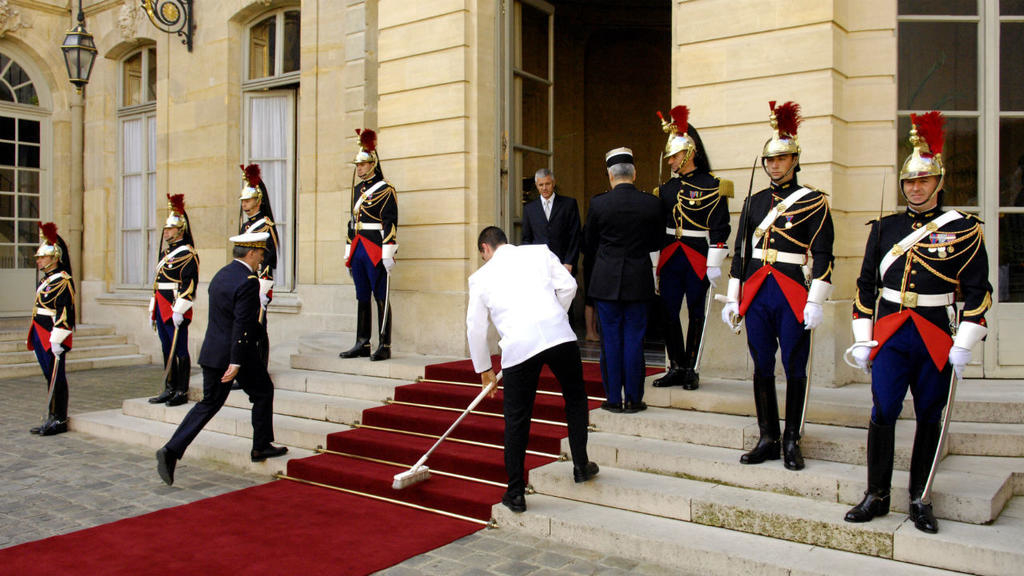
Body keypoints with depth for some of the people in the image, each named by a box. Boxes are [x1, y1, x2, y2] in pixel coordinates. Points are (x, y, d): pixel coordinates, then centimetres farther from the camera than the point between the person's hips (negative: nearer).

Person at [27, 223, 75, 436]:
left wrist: (57, 340, -22)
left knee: (56, 378, -3)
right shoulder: (46, 280, 16)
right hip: (43, 338, 9)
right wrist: (34, 337, 23)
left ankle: (59, 421, 4)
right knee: (50, 377, 13)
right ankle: (52, 419, 19)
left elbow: (64, 313, -19)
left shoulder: (62, 281, -14)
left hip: (54, 339, -9)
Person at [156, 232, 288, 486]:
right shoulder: (248, 281, -18)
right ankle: (261, 446, 23)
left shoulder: (221, 275, 10)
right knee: (263, 392, 14)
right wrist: (236, 362, -23)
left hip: (212, 351, 8)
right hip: (239, 352, -8)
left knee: (209, 403, 12)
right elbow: (242, 324, -23)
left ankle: (172, 450, 2)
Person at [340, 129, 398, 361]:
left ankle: (384, 346, 2)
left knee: (382, 298, -3)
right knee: (362, 298, 11)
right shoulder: (357, 189, 17)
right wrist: (349, 254, 19)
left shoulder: (386, 190, -7)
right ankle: (362, 344, 18)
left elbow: (390, 224, -13)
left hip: (377, 253, -8)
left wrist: (388, 254, -18)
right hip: (358, 251, 8)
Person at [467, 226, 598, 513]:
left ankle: (515, 493, 17)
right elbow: (568, 286, 9)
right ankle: (581, 465, 31)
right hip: (559, 336, 1)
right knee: (575, 398, 23)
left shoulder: (481, 276, 18)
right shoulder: (539, 252, 17)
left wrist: (484, 369, 30)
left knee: (517, 420, 10)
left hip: (518, 345, -1)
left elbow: (475, 328, 19)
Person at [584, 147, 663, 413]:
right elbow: (656, 243, 8)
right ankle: (633, 399, 11)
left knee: (610, 338, 7)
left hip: (606, 279, -1)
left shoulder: (598, 203, -7)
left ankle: (614, 399, 11)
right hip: (638, 279, 1)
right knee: (634, 338, 7)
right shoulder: (652, 203, -4)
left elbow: (590, 242, 5)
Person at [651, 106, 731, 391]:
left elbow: (720, 227, -9)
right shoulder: (667, 188, 11)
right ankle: (677, 368, 17)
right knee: (669, 313, 5)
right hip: (670, 258, 5)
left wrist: (714, 264, -13)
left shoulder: (711, 186, -6)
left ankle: (691, 370, 13)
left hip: (698, 259, -5)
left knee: (695, 314, 4)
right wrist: (654, 264, 12)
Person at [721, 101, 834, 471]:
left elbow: (823, 256, -6)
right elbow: (740, 253, 13)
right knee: (762, 368, 7)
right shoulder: (754, 203, 12)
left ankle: (792, 442, 15)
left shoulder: (814, 202, -1)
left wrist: (815, 302, -13)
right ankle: (768, 440, 18)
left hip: (793, 294, -4)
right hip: (757, 294, 4)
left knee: (794, 369, 3)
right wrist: (733, 298, 10)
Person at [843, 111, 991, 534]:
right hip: (890, 334, 1)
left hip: (936, 336, -1)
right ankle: (877, 495, 9)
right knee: (883, 412, -4)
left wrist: (964, 345, -6)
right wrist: (863, 340, 4)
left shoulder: (964, 230, 1)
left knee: (929, 417, 7)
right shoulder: (884, 227, 7)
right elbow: (866, 286, 9)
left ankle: (919, 500, 19)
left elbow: (978, 292, 0)